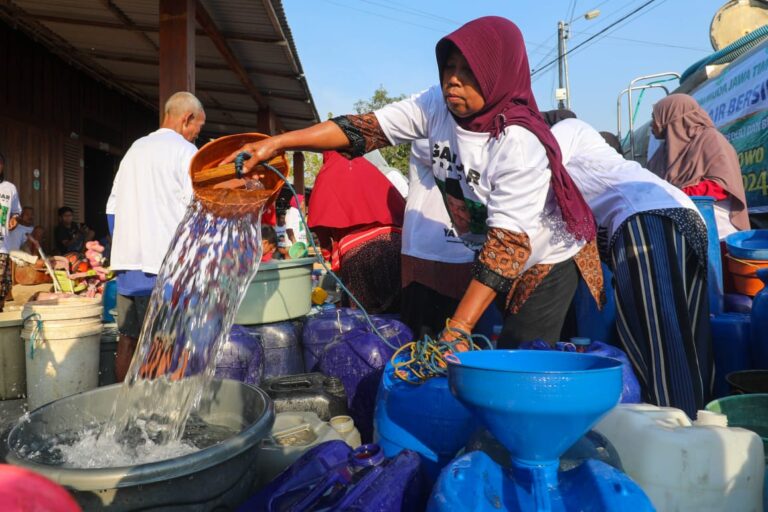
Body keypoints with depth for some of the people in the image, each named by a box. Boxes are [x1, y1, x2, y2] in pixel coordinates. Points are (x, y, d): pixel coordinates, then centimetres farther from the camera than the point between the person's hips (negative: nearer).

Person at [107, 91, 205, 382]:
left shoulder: (135, 148, 19)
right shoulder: (185, 151, -4)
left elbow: (112, 207, 20)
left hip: (126, 260, 7)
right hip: (163, 263, -7)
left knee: (128, 338, 12)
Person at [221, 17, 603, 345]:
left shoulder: (520, 145, -31)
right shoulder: (437, 105, -14)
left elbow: (508, 243, -34)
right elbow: (368, 127, -19)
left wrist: (457, 330, -39)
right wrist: (277, 143, -28)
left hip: (547, 260, -5)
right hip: (490, 254, 5)